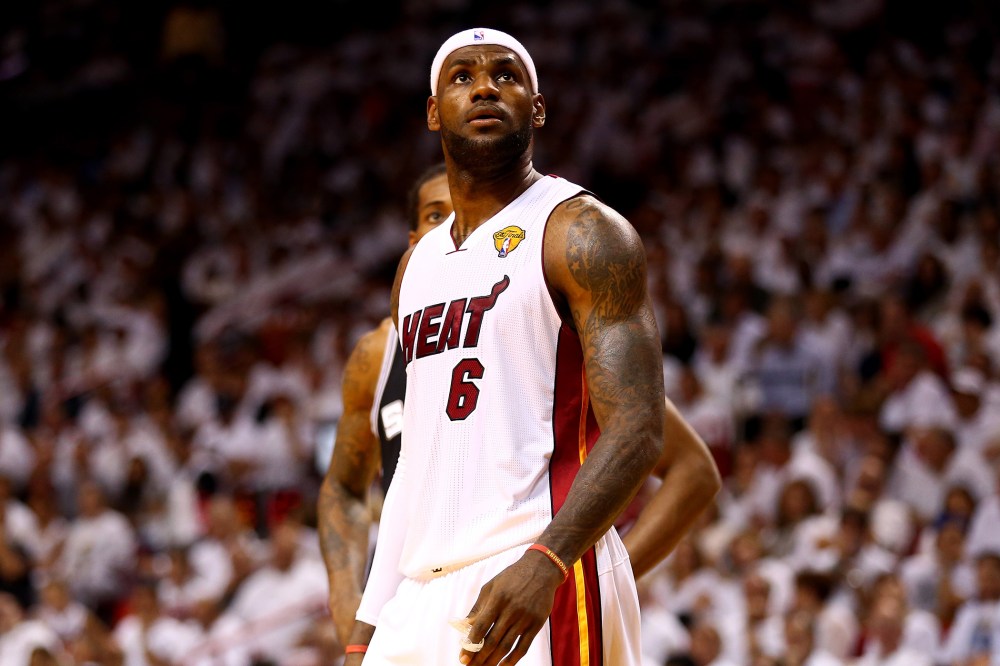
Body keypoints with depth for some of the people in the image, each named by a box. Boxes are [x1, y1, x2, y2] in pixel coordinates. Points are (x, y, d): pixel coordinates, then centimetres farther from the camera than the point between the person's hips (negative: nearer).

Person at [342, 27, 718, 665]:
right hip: (421, 599, 7)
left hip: (543, 588, -7)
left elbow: (637, 433, -13)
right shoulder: (418, 266, 20)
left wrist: (545, 563, -28)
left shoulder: (582, 233, -3)